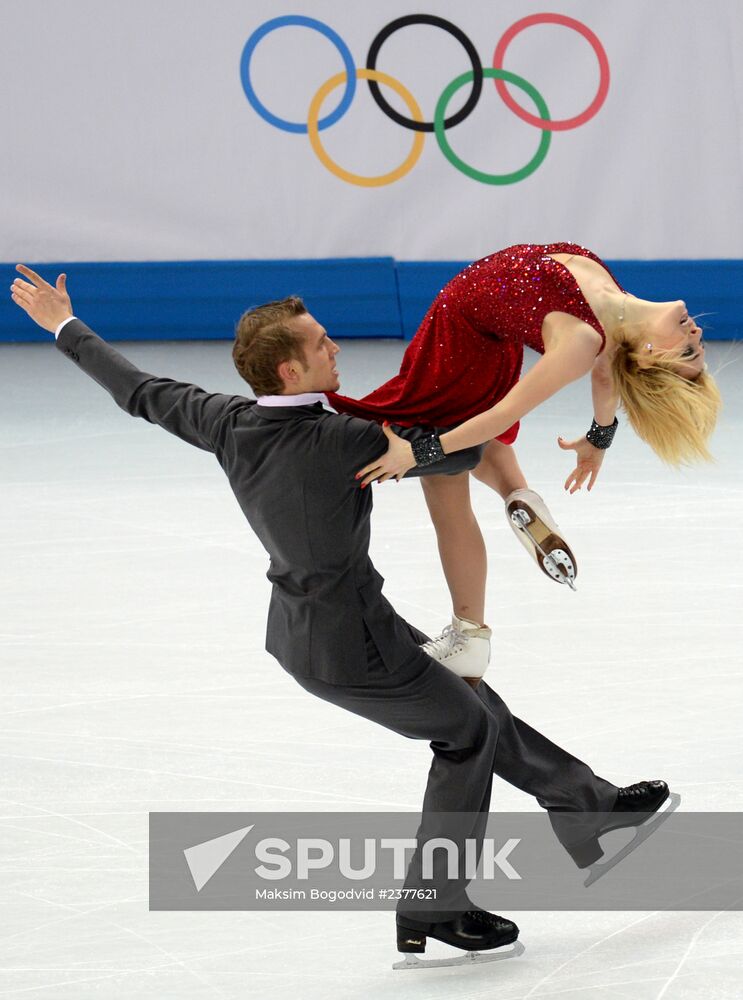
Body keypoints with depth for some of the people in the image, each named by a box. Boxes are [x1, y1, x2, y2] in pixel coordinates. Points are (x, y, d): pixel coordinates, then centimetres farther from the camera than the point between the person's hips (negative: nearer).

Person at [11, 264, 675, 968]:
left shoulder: (229, 424, -9)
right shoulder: (340, 442, -30)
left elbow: (141, 392, 5)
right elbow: (461, 453, -24)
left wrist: (63, 325, 19)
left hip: (297, 626, 8)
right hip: (349, 650, -8)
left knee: (472, 702, 20)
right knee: (469, 733, 14)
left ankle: (589, 808, 33)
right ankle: (432, 909, 23)